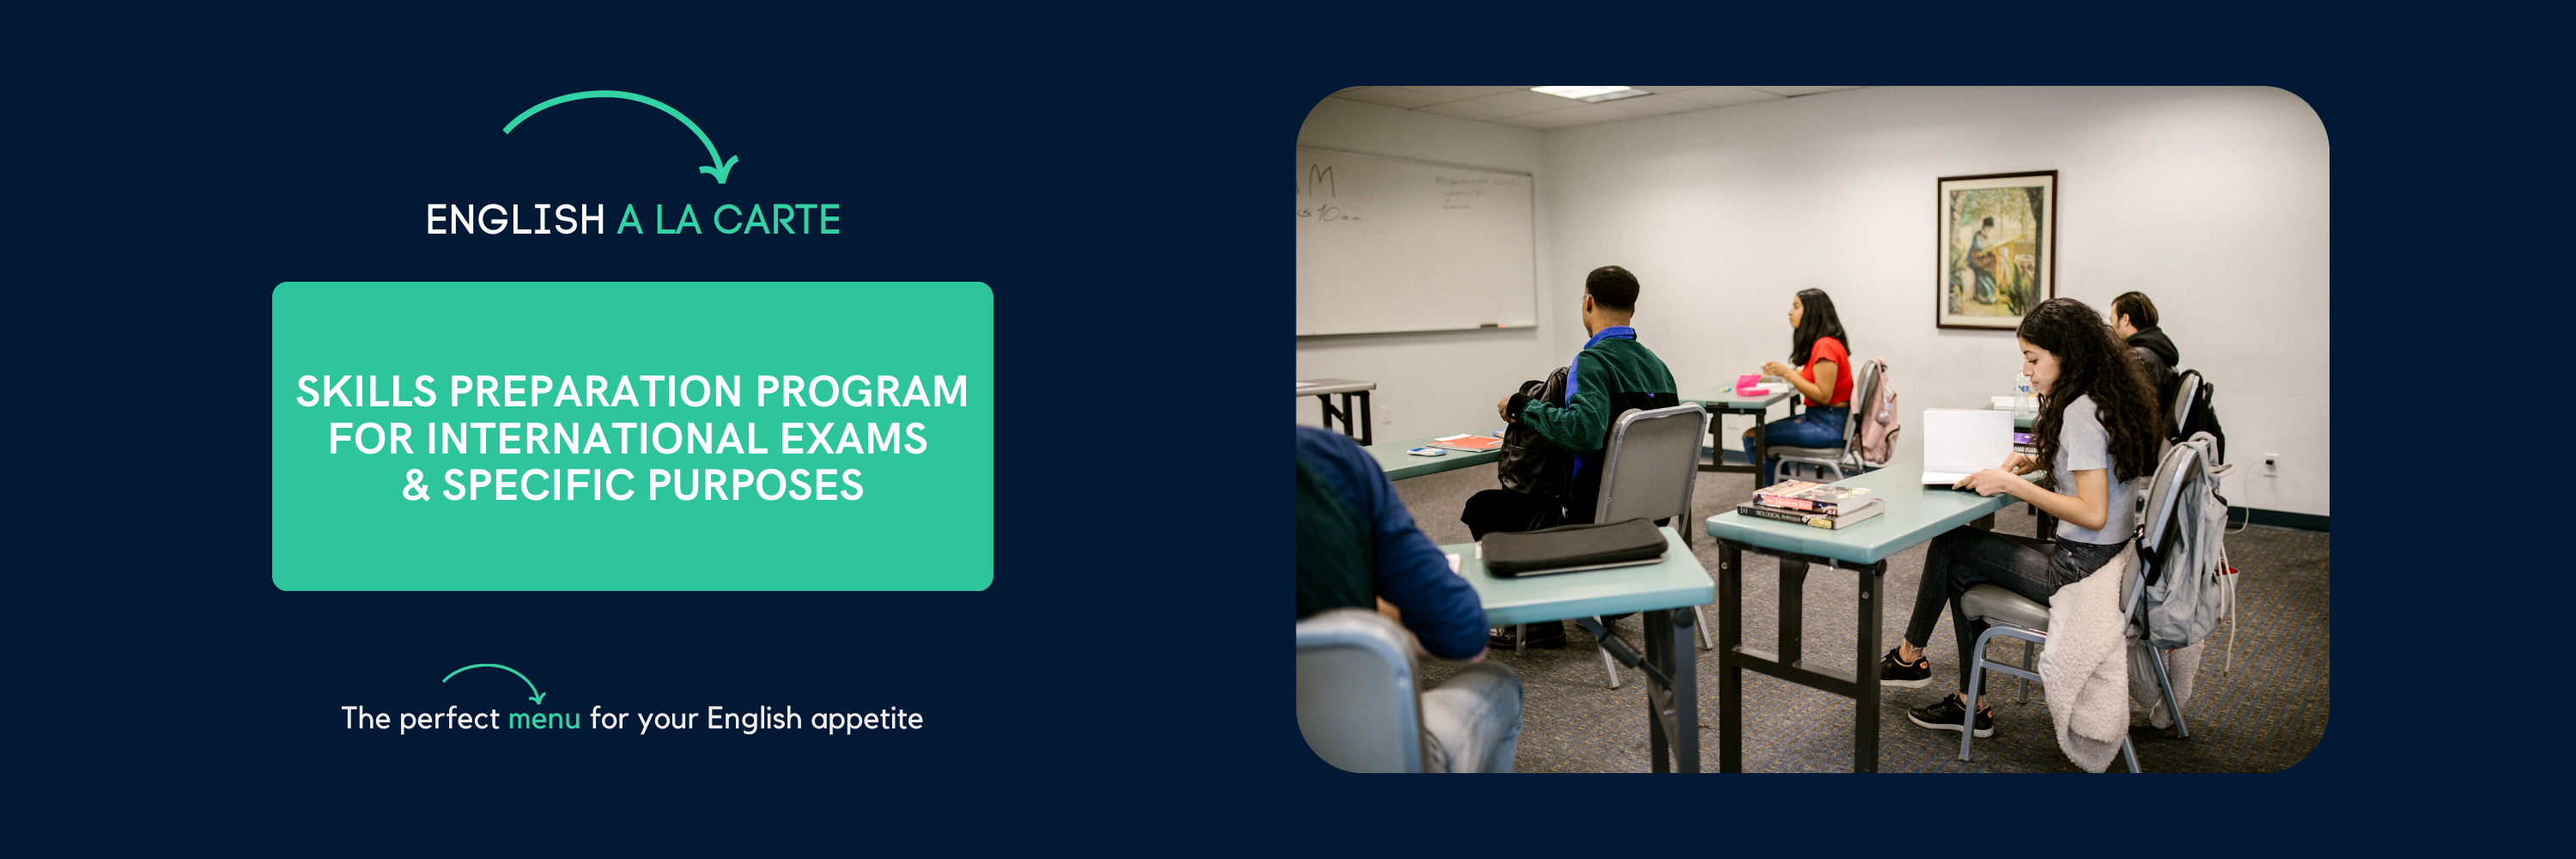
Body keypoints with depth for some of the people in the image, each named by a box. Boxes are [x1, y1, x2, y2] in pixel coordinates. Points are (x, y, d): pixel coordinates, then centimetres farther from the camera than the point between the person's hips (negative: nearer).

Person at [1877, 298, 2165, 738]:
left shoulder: (2081, 412, -22)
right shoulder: (2109, 398, 8)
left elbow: (2093, 513, -27)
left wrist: (2012, 484, -21)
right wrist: (2037, 462, 8)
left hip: (2081, 569, -10)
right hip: (2113, 557, 10)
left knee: (1950, 544, 1)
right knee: (1962, 568, 14)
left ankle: (1910, 655, 22)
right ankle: (1971, 705, 19)